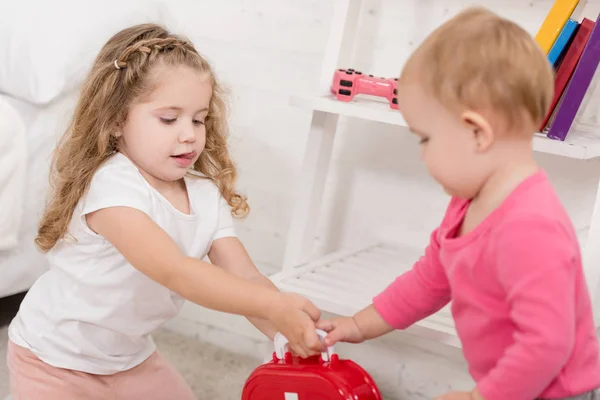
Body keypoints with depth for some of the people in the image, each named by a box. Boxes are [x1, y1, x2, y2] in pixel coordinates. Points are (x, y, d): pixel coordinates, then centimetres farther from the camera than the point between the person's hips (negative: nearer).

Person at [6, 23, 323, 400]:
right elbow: (174, 272, -42)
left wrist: (289, 330, -35)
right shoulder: (111, 186, -31)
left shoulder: (206, 195, -9)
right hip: (55, 358, -6)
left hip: (130, 354, 7)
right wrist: (273, 306, -50)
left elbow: (245, 279, -16)